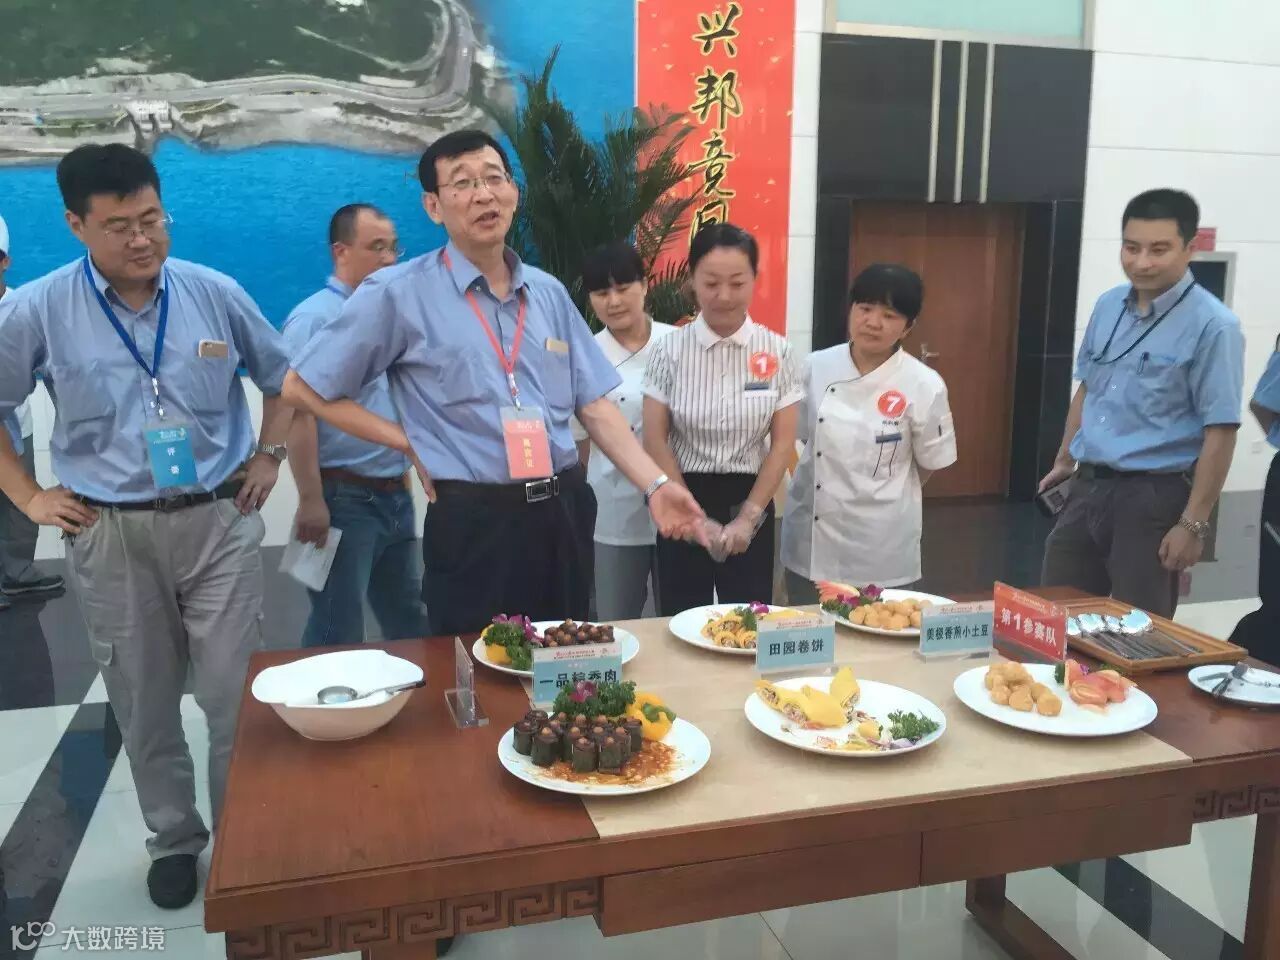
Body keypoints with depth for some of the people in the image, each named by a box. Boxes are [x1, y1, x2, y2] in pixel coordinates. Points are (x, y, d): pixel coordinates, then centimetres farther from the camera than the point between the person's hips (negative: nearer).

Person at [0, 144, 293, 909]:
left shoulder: (216, 294, -1)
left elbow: (282, 377, 14)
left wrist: (269, 456, 6)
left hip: (220, 521, 0)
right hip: (111, 534, 0)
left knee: (237, 694, 3)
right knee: (144, 702, 12)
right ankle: (174, 839, 32)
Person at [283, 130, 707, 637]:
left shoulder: (550, 293, 10)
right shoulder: (398, 293, -5)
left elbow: (594, 405, 9)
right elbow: (301, 386, 0)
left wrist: (655, 485, -2)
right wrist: (409, 443, -3)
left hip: (563, 512, 5)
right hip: (474, 520, -4)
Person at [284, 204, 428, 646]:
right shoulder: (316, 318, -11)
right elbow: (297, 411, -19)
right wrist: (311, 501, -23)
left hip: (396, 497, 8)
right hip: (346, 500, -8)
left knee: (411, 628, 17)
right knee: (338, 639, 1)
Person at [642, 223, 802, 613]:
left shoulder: (777, 352, -3)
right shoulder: (671, 350, -5)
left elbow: (783, 443, -2)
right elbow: (655, 439, -4)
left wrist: (749, 515, -7)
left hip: (750, 502, 1)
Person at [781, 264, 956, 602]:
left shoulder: (924, 386, -11)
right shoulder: (817, 367, -2)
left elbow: (930, 463, 0)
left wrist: (884, 497, 8)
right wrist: (840, 486, 5)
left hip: (880, 548, -3)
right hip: (808, 540, 3)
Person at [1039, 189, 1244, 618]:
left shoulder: (1212, 326, -14)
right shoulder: (1107, 306, 5)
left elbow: (1220, 432, -15)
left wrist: (1193, 523, -16)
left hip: (1155, 495, -6)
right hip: (1089, 486, 6)